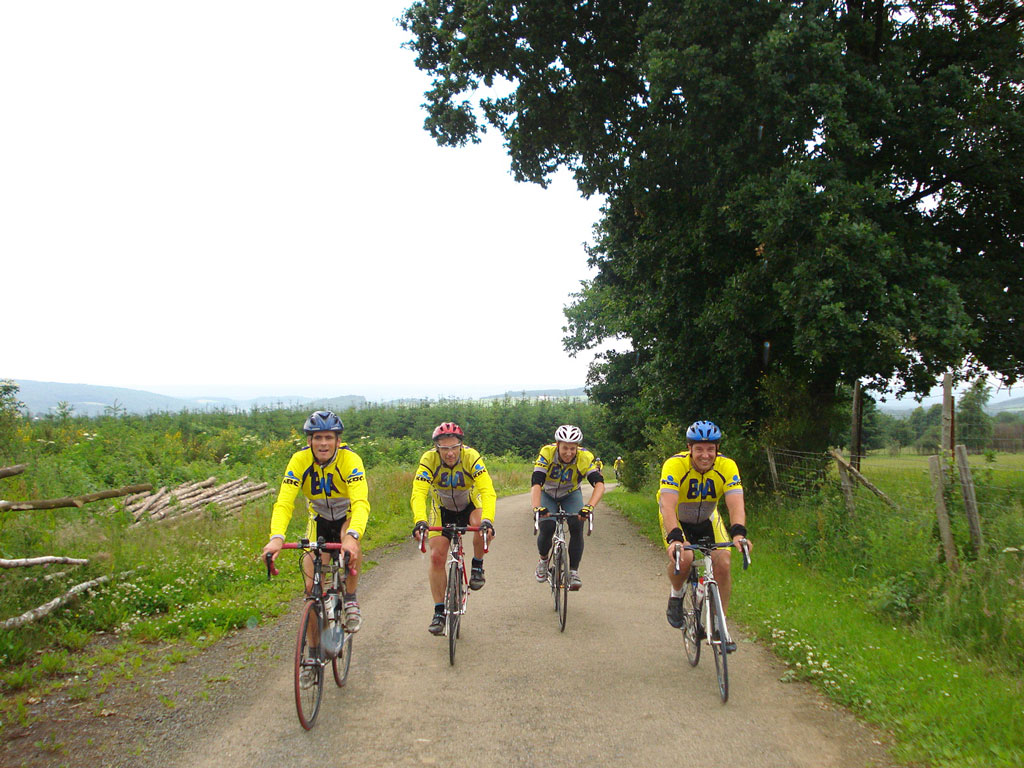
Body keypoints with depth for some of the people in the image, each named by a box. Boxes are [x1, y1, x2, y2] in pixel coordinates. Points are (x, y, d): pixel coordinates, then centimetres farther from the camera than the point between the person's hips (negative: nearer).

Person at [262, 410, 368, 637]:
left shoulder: (349, 459, -30)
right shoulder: (299, 460, -24)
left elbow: (361, 502, -42)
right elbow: (283, 503, -32)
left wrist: (352, 536, -60)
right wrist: (276, 537, -51)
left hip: (348, 516, -2)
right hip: (319, 518, 2)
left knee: (351, 546, -36)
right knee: (313, 585, -9)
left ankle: (350, 600, -12)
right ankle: (314, 645, 11)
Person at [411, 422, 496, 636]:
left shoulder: (471, 457, -31)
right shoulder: (429, 460, -28)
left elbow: (487, 491, -40)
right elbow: (419, 493, -38)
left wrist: (487, 520, -57)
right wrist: (420, 521, -56)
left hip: (471, 505, -1)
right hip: (443, 510, 1)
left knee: (481, 526, -34)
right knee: (437, 557, -10)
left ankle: (477, 566, -6)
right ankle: (439, 612, 5)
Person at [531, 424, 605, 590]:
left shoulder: (585, 457, -29)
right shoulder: (547, 453, -31)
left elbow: (599, 483, -39)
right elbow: (536, 483, -39)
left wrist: (589, 507, -56)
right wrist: (537, 508, -56)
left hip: (571, 495, 1)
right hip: (548, 495, -1)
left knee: (577, 526, -23)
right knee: (546, 527, -20)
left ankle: (573, 572, -9)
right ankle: (543, 560, 11)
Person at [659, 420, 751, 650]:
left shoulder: (727, 467, -24)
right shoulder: (675, 465, -32)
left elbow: (736, 504, -34)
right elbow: (668, 505, -42)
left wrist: (738, 533, -53)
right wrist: (674, 538, -58)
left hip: (707, 519, 3)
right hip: (677, 520, -3)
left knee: (723, 563, -17)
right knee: (683, 558, -29)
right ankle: (676, 597, 2)